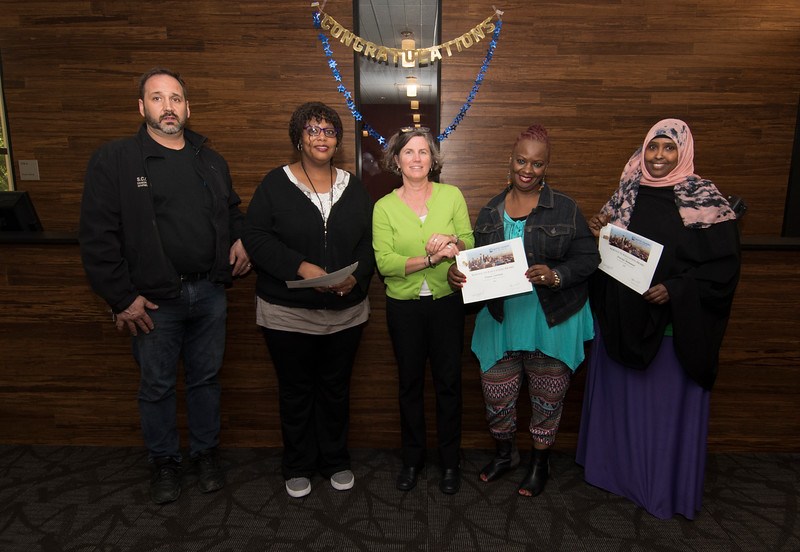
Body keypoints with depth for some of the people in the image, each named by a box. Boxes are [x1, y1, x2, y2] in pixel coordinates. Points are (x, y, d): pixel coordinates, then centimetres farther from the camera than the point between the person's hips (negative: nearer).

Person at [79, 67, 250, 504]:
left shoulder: (210, 160, 10)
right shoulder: (114, 160, -5)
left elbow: (232, 210, 23)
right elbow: (97, 236, -9)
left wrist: (241, 239, 2)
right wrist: (121, 298, -11)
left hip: (209, 292, 4)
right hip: (154, 299, -3)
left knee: (206, 378, 16)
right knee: (156, 386, 12)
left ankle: (206, 452, 36)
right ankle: (164, 462, 34)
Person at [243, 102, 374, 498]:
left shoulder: (352, 187, 7)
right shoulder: (276, 183, -3)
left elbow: (370, 241, 5)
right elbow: (256, 238, -10)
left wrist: (356, 276, -14)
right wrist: (302, 268, -22)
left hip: (346, 311, 3)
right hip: (288, 313, -2)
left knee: (336, 388, 15)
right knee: (295, 390, 11)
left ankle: (335, 461, 34)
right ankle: (297, 467, 31)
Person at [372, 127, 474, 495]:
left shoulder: (452, 196, 0)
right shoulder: (384, 207, -2)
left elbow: (472, 245, 0)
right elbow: (384, 262, -12)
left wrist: (452, 241, -21)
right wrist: (430, 258, -23)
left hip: (447, 302, 0)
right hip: (404, 306, 0)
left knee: (449, 381, 8)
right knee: (410, 382, 13)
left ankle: (450, 462, 27)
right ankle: (412, 460, 31)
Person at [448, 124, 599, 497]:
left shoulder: (565, 209, -4)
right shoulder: (490, 211, 6)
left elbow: (588, 257, -8)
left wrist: (555, 275, -24)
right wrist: (457, 273, -14)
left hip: (552, 322, -2)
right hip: (500, 319, 3)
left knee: (547, 398, 13)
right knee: (496, 395, 9)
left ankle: (539, 463, 39)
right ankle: (505, 453, 40)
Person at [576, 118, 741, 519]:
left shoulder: (706, 201, -7)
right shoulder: (627, 193, 5)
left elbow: (724, 266, -8)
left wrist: (675, 290, -19)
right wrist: (597, 235, -9)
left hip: (675, 327, -3)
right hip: (622, 320, 4)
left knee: (667, 404, 8)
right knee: (620, 398, 15)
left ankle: (666, 488, 28)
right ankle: (618, 468, 37)